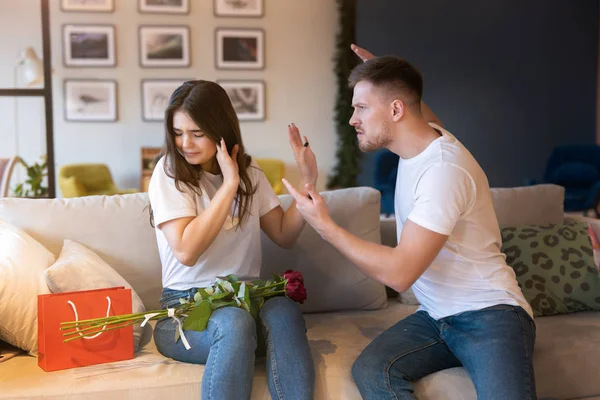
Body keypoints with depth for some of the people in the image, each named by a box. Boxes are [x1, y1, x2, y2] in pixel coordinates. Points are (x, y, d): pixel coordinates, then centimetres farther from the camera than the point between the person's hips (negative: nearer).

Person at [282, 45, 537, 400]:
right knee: (370, 371, -19)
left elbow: (399, 273, -24)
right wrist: (387, 77, 25)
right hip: (435, 316, 7)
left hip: (488, 314, -7)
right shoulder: (423, 137, 5)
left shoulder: (443, 169, -22)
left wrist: (325, 225, -15)